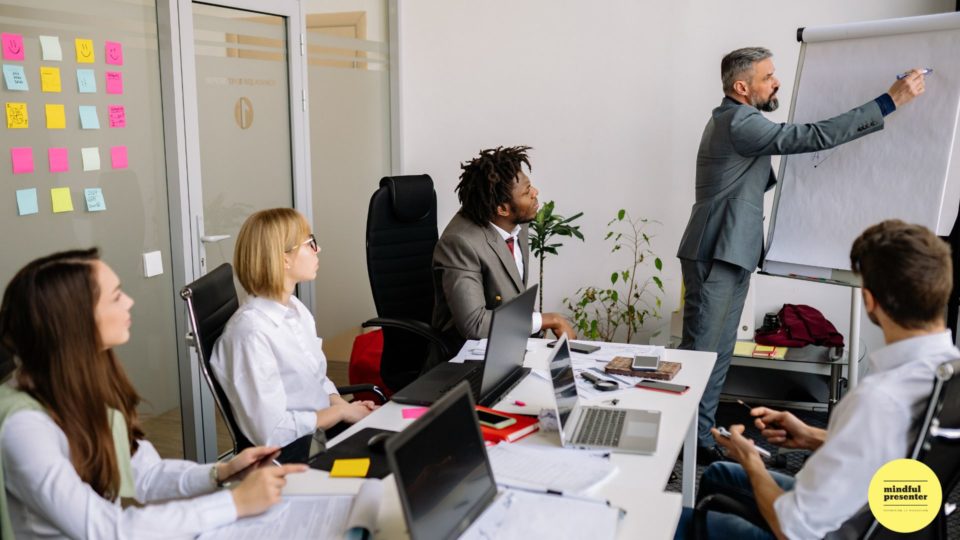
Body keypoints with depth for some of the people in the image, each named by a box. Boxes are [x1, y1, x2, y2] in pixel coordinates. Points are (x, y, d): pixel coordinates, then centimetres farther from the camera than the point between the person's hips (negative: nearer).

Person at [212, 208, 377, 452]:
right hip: (291, 456, -8)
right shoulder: (252, 331, -21)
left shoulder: (296, 308, 6)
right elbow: (271, 432, -22)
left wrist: (346, 407, -2)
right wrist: (341, 411, -12)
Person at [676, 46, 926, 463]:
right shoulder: (739, 123, -16)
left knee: (718, 354, 11)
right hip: (714, 256, -10)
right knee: (699, 351, -6)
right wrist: (891, 100, -19)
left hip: (730, 256, 10)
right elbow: (815, 136, -21)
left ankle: (700, 436, 17)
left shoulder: (732, 119, 18)